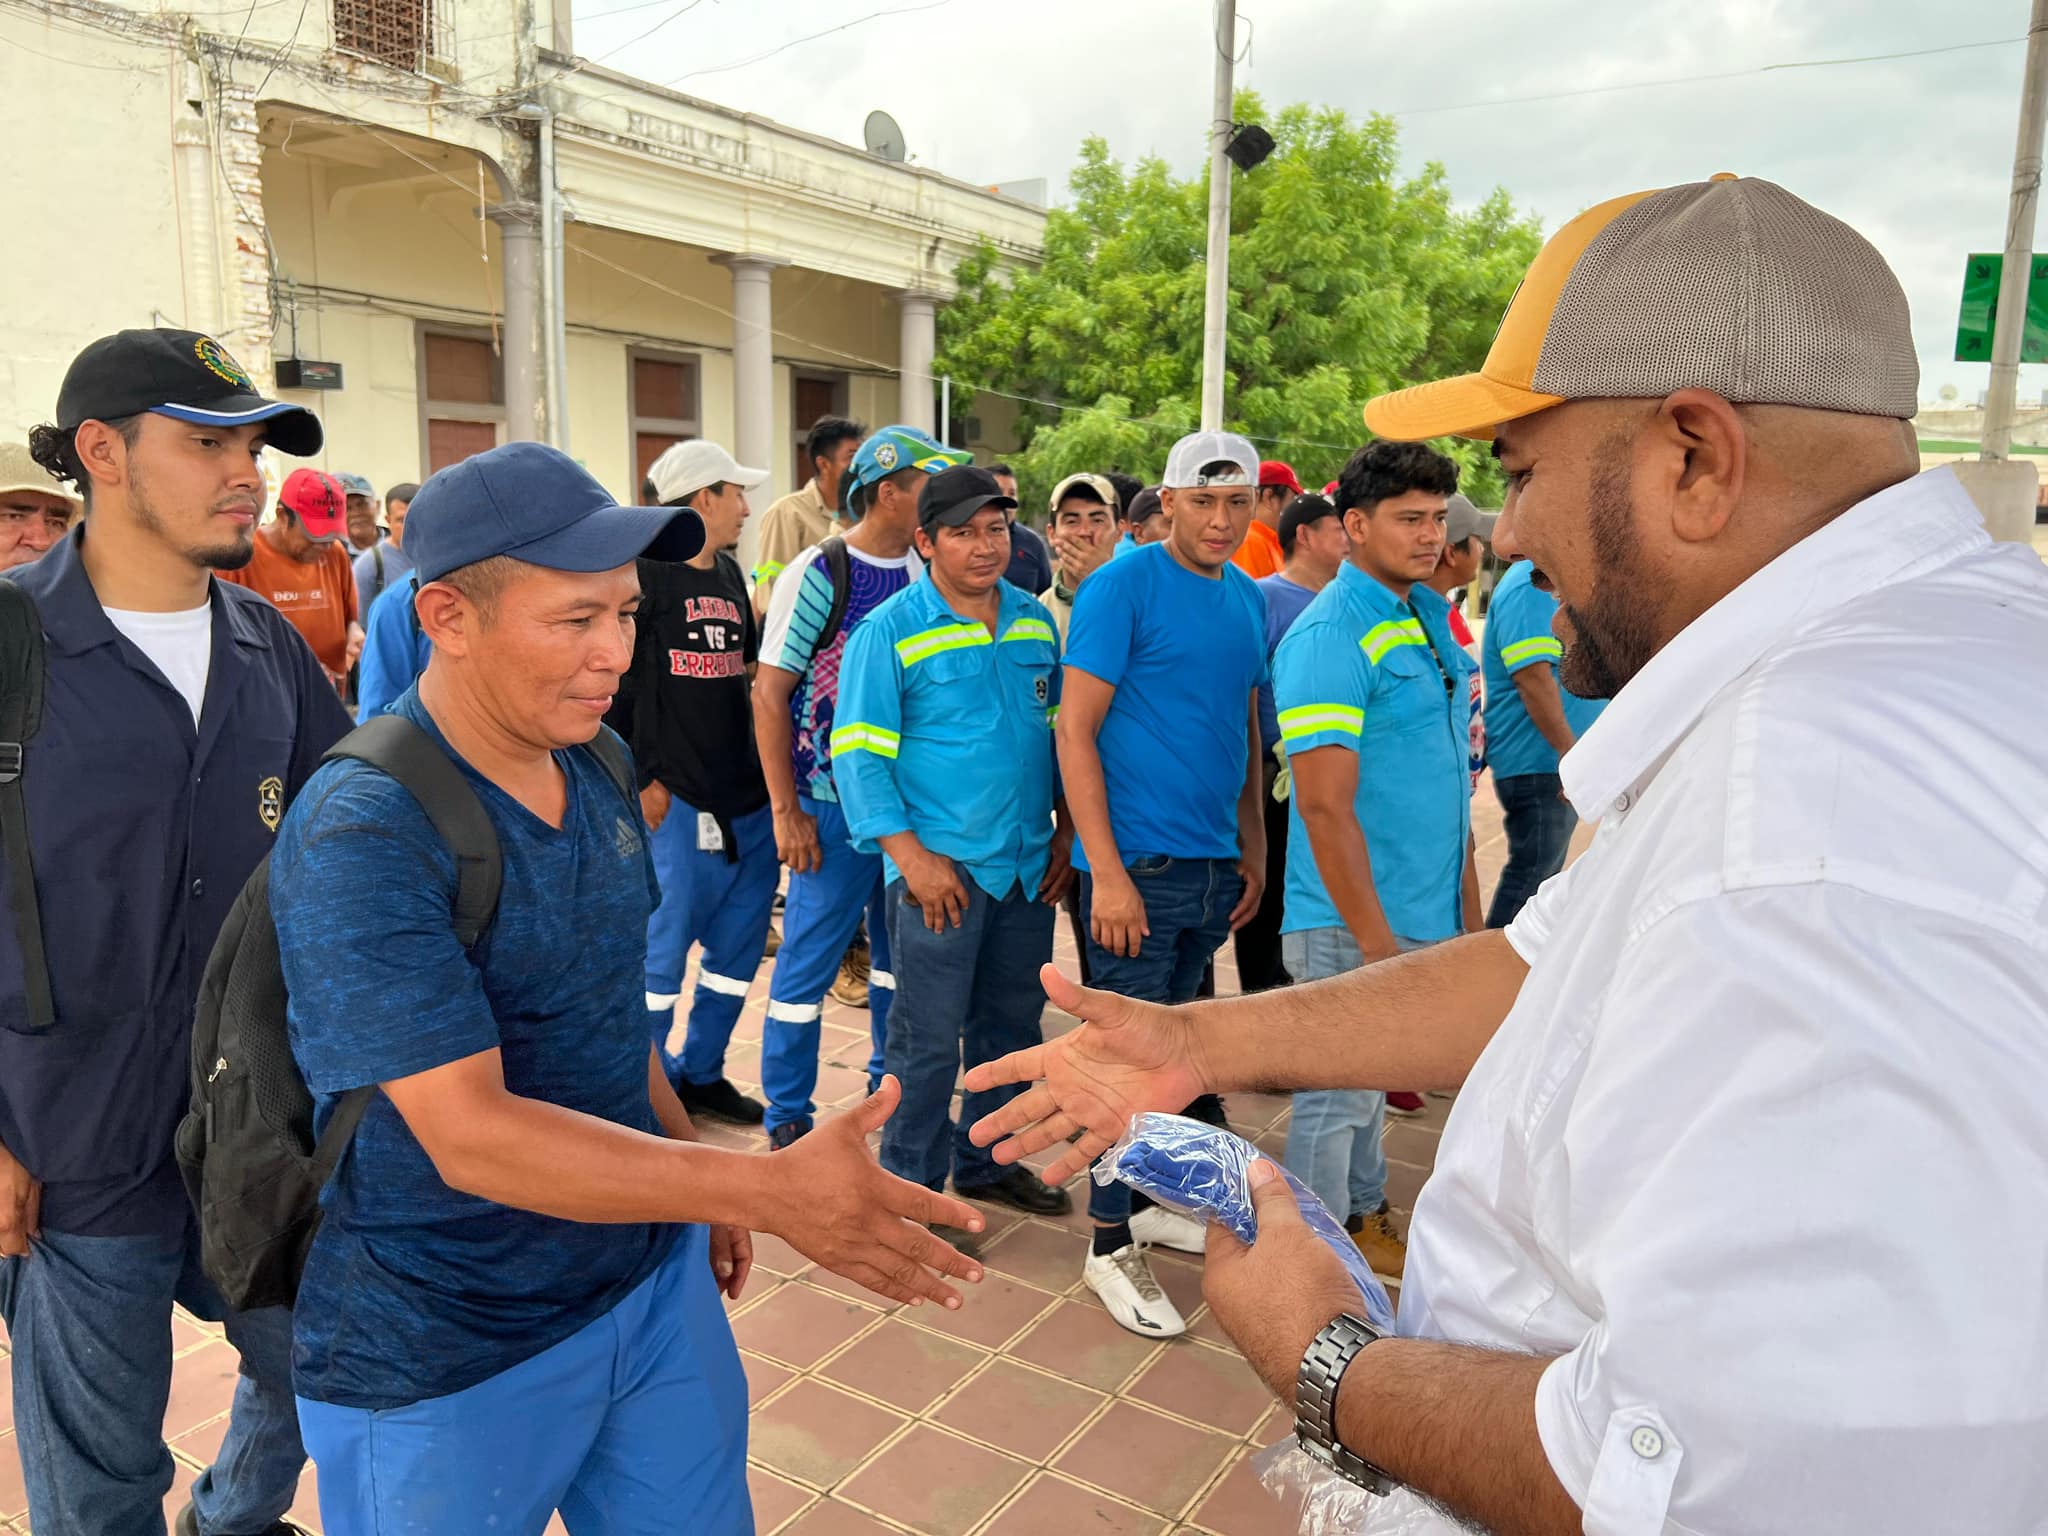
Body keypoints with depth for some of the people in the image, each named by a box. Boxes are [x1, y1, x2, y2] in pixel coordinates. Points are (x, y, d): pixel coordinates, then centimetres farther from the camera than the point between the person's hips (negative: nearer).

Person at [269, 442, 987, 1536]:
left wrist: (701, 1182, 16)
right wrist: (765, 1188, -35)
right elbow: (469, 1135, -29)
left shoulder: (595, 767, 1)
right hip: (448, 1361, -6)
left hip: (656, 1280, 7)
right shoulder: (360, 838, -23)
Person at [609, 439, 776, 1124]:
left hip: (748, 794, 8)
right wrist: (640, 780, -13)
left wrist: (769, 771, 16)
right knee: (664, 947, 1)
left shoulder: (729, 575, 15)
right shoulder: (645, 573, -9)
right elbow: (612, 683, -11)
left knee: (739, 945, 13)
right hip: (678, 800, -8)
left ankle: (700, 1071, 29)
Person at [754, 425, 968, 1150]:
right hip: (834, 802, -6)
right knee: (810, 956, 1)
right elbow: (769, 693, -10)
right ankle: (788, 1116, 16)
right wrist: (786, 812, -12)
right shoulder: (818, 573, -11)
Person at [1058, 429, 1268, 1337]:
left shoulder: (1247, 600, 11)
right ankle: (1110, 1246, 16)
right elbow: (1075, 731, -14)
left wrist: (1253, 851, 16)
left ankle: (1152, 1200, 35)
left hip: (1214, 865, 7)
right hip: (1138, 863, -7)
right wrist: (1105, 874, -18)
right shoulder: (1123, 586, -11)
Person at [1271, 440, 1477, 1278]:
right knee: (1337, 1095, 5)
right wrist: (1375, 941, -20)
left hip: (1424, 913, 8)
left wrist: (1467, 901, 16)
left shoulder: (1432, 619, 10)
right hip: (1354, 922, -8)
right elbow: (1326, 806, -22)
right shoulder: (1330, 634, -18)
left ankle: (1365, 1220, 40)